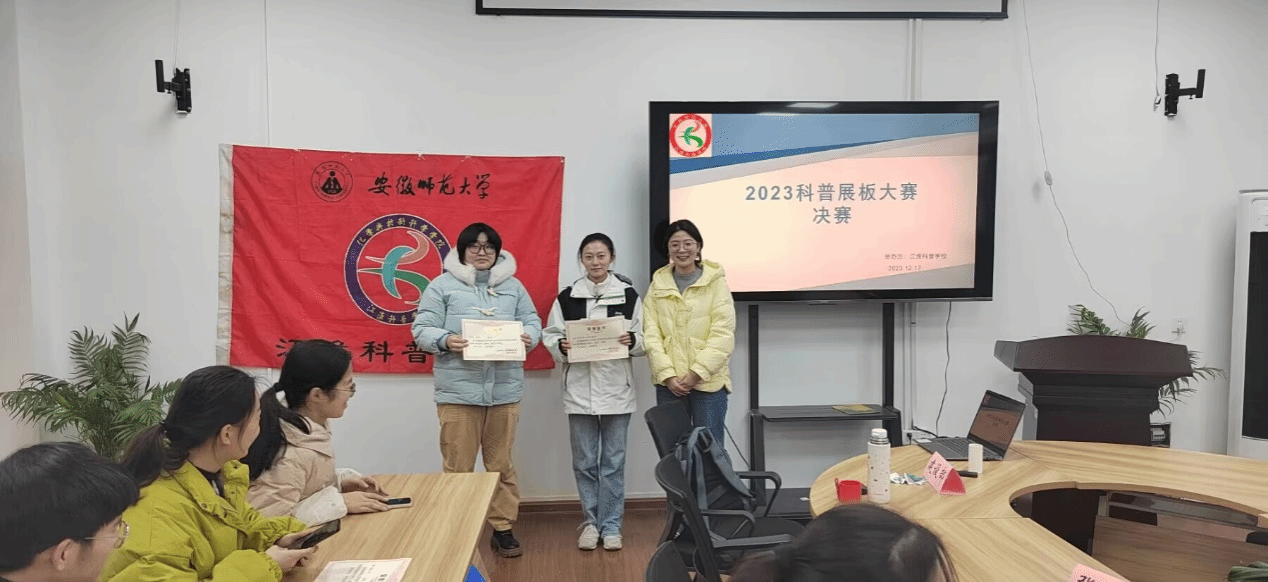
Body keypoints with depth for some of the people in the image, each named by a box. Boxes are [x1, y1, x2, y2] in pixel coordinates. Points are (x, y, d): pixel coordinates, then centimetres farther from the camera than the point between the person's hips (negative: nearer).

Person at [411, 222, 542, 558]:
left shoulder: (513, 286, 12)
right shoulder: (442, 285, 2)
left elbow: (532, 321, 12)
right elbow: (422, 329, -2)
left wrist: (529, 337, -10)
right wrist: (445, 341, -21)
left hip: (504, 391, 3)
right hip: (458, 391, -3)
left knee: (501, 465, 11)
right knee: (458, 468, 3)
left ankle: (503, 529, 23)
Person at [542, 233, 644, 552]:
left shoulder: (628, 294, 2)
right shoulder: (567, 297, 3)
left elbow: (645, 339, 3)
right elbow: (549, 335, 5)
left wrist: (632, 340, -17)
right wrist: (560, 346, -15)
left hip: (617, 388, -1)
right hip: (579, 388, 1)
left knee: (613, 460, 6)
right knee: (584, 461, 8)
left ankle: (611, 525, 18)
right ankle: (591, 522, 23)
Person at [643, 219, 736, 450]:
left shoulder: (716, 282, 0)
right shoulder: (658, 285, 8)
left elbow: (723, 335, -6)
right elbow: (651, 335, 1)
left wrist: (697, 372, -13)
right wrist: (667, 375, -10)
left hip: (708, 381, -2)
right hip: (669, 383, 2)